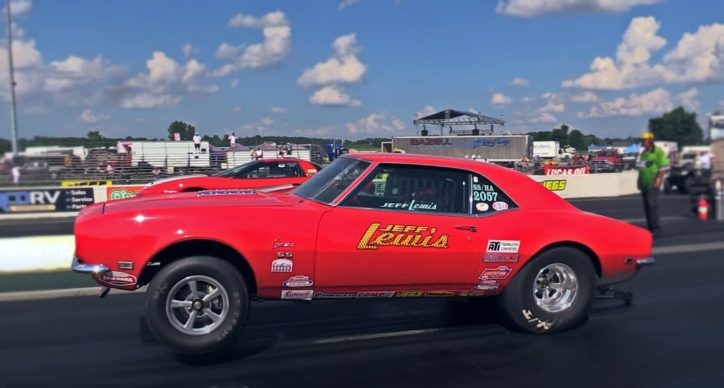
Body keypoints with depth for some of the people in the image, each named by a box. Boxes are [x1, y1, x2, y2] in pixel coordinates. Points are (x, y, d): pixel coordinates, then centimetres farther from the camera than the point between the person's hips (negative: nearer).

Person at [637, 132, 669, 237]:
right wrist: (640, 181, 18)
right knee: (646, 207, 10)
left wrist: (658, 180, -19)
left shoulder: (658, 152, -9)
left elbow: (664, 167, -14)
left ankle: (656, 228, -8)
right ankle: (650, 228, 16)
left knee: (652, 206, -12)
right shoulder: (644, 153, 16)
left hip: (652, 184, -8)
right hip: (644, 184, 8)